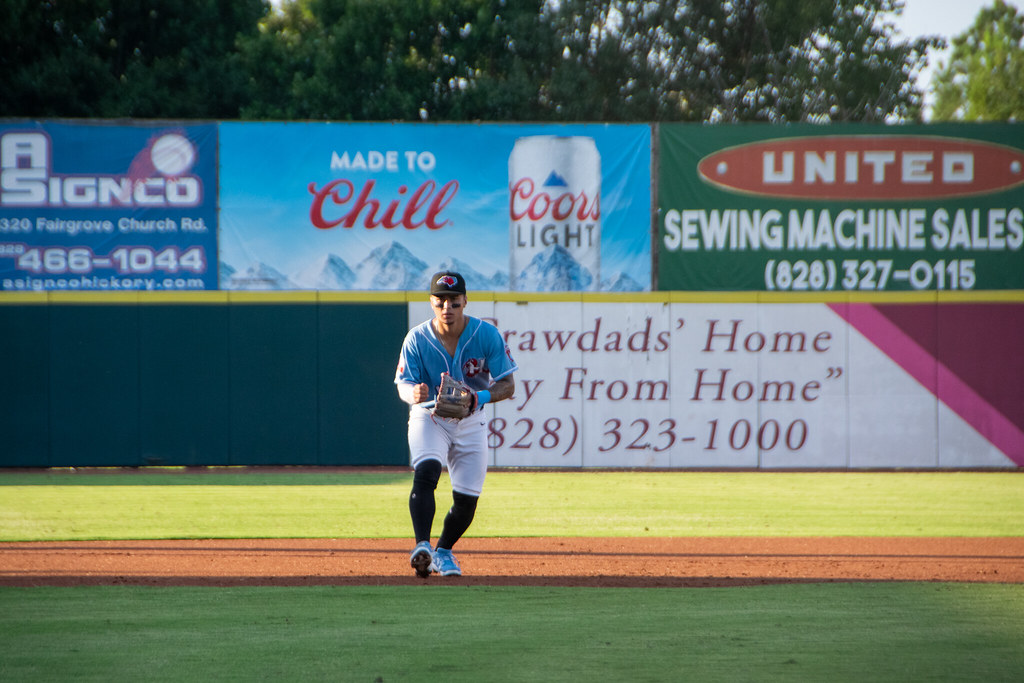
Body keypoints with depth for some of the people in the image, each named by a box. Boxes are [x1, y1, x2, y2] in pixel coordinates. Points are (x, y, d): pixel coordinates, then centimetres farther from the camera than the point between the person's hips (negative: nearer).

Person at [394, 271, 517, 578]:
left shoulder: (487, 335, -15)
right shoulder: (417, 339, -15)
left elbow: (508, 385, -13)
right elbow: (403, 386, -13)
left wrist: (482, 397, -34)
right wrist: (414, 393, -39)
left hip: (471, 422, 2)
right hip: (428, 417, -2)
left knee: (467, 499, 0)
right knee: (426, 470, -30)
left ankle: (444, 551, 27)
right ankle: (422, 546, -39)